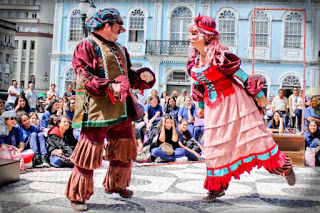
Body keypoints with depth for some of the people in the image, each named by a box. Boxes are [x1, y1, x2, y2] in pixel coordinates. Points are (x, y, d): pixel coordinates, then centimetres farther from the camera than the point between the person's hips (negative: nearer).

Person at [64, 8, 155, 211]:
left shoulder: (120, 49, 21)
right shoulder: (87, 46, -4)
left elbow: (128, 75, 24)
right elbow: (85, 77, -14)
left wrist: (143, 76, 3)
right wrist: (109, 87, -27)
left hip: (121, 108, 8)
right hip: (97, 108, -8)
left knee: (124, 147, 16)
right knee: (90, 151, -5)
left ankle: (116, 185, 37)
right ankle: (78, 195, 11)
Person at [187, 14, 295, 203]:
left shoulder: (219, 55, -18)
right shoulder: (194, 60, 2)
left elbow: (242, 75, -11)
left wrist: (259, 96, -4)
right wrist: (201, 105, 25)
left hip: (233, 101, -6)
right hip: (213, 106, 6)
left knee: (252, 136, 1)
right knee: (214, 144, 8)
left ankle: (284, 166, 25)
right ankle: (217, 188, 23)